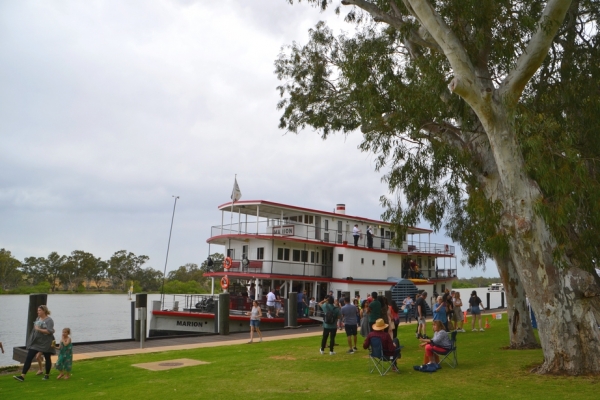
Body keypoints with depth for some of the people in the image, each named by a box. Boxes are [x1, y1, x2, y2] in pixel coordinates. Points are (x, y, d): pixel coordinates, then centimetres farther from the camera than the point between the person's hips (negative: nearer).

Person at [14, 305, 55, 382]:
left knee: (47, 358, 9)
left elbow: (49, 331, -24)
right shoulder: (38, 319, 7)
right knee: (28, 358, -4)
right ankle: (22, 376, -5)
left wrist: (39, 329, -23)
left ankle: (47, 375, 24)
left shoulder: (49, 320, -14)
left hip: (45, 343, -6)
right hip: (35, 342, 6)